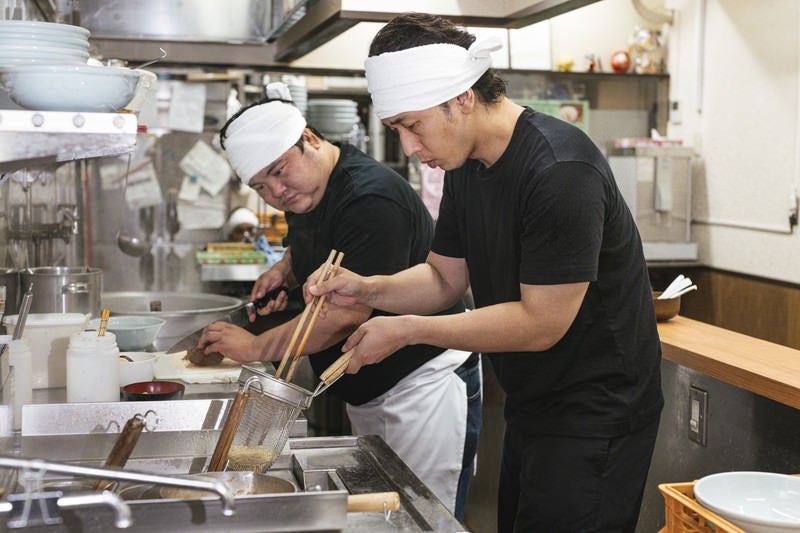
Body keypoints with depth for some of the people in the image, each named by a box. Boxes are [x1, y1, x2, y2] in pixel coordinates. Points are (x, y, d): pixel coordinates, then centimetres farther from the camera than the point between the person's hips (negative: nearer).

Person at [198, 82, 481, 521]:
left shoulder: (370, 198, -24)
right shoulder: (304, 195, 6)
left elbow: (347, 313, -26)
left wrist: (255, 348, -16)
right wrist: (286, 268, 5)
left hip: (424, 386, -9)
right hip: (367, 395, 9)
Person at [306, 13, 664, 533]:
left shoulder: (560, 169, -25)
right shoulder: (465, 166, 3)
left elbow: (541, 323, -24)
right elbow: (445, 277, 10)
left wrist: (408, 329, -22)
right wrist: (367, 289, -9)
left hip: (595, 416, -8)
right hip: (531, 406, 9)